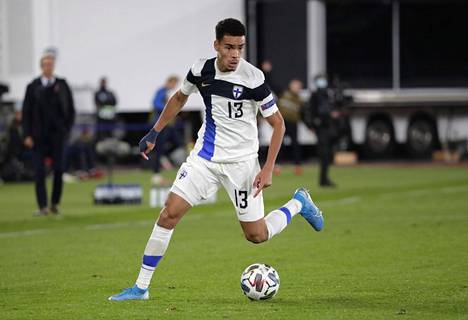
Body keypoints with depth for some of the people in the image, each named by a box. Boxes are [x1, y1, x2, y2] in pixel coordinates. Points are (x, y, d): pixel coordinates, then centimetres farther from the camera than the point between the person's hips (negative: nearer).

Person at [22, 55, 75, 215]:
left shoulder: (62, 85, 4)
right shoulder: (33, 87, 3)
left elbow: (70, 110, 8)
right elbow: (26, 112, 3)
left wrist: (66, 129, -1)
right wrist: (27, 135, -4)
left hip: (57, 135, 0)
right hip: (38, 136, 0)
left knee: (59, 170, -1)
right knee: (39, 172, -4)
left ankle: (55, 204, 11)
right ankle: (42, 206, -1)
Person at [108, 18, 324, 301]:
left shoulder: (253, 78, -18)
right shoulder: (201, 70, -6)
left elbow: (278, 124, -9)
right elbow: (179, 99, 17)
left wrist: (268, 169, -16)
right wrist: (154, 133, 16)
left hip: (242, 161, -3)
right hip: (206, 157, 3)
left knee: (257, 235, 2)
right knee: (170, 213, -11)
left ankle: (298, 203, 32)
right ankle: (141, 287, -3)